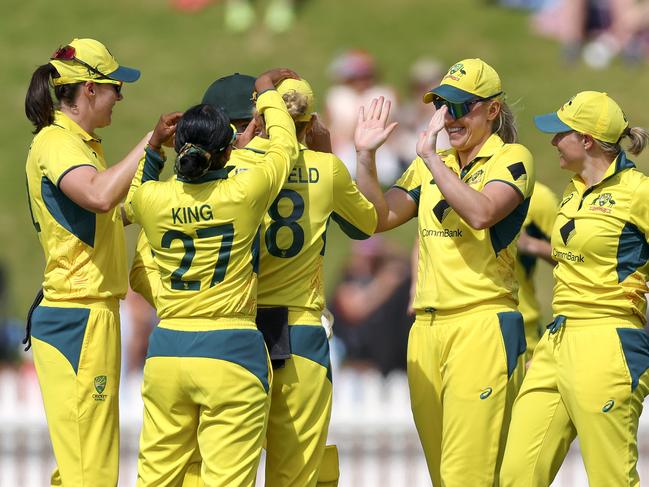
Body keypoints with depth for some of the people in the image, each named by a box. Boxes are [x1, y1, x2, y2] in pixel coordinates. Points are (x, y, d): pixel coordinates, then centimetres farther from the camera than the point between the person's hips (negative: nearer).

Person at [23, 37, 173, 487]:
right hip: (76, 318, -10)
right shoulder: (54, 143, -13)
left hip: (94, 315, 10)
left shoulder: (82, 143, 18)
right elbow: (100, 196, -31)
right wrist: (150, 142, -23)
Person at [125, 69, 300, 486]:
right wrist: (268, 93, 25)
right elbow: (285, 148, 9)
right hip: (232, 354, -4)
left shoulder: (152, 199, -2)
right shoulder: (244, 194, -10)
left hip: (166, 353, 4)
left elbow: (127, 200, 24)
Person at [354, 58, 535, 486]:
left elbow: (481, 212, -20)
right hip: (427, 326, 7)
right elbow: (379, 217, 12)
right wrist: (366, 155, 3)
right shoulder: (431, 165, 18)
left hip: (483, 324, -7)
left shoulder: (511, 159, -2)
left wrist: (430, 157, -20)